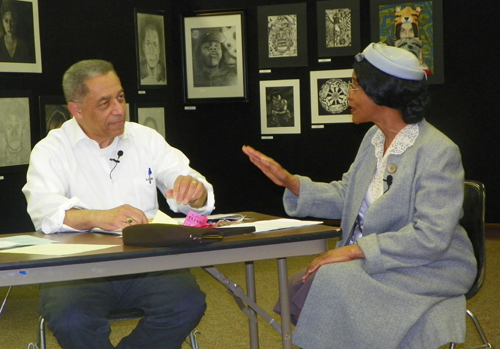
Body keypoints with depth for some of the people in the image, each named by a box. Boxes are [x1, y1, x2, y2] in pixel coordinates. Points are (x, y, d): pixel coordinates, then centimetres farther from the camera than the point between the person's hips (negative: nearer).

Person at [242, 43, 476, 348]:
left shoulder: (438, 152, -18)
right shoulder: (374, 139, 9)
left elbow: (431, 238, -24)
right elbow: (344, 198, 16)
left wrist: (355, 250, -26)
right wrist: (289, 181, 4)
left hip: (425, 269, -7)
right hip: (367, 260, 7)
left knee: (330, 284, -27)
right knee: (300, 287, -15)